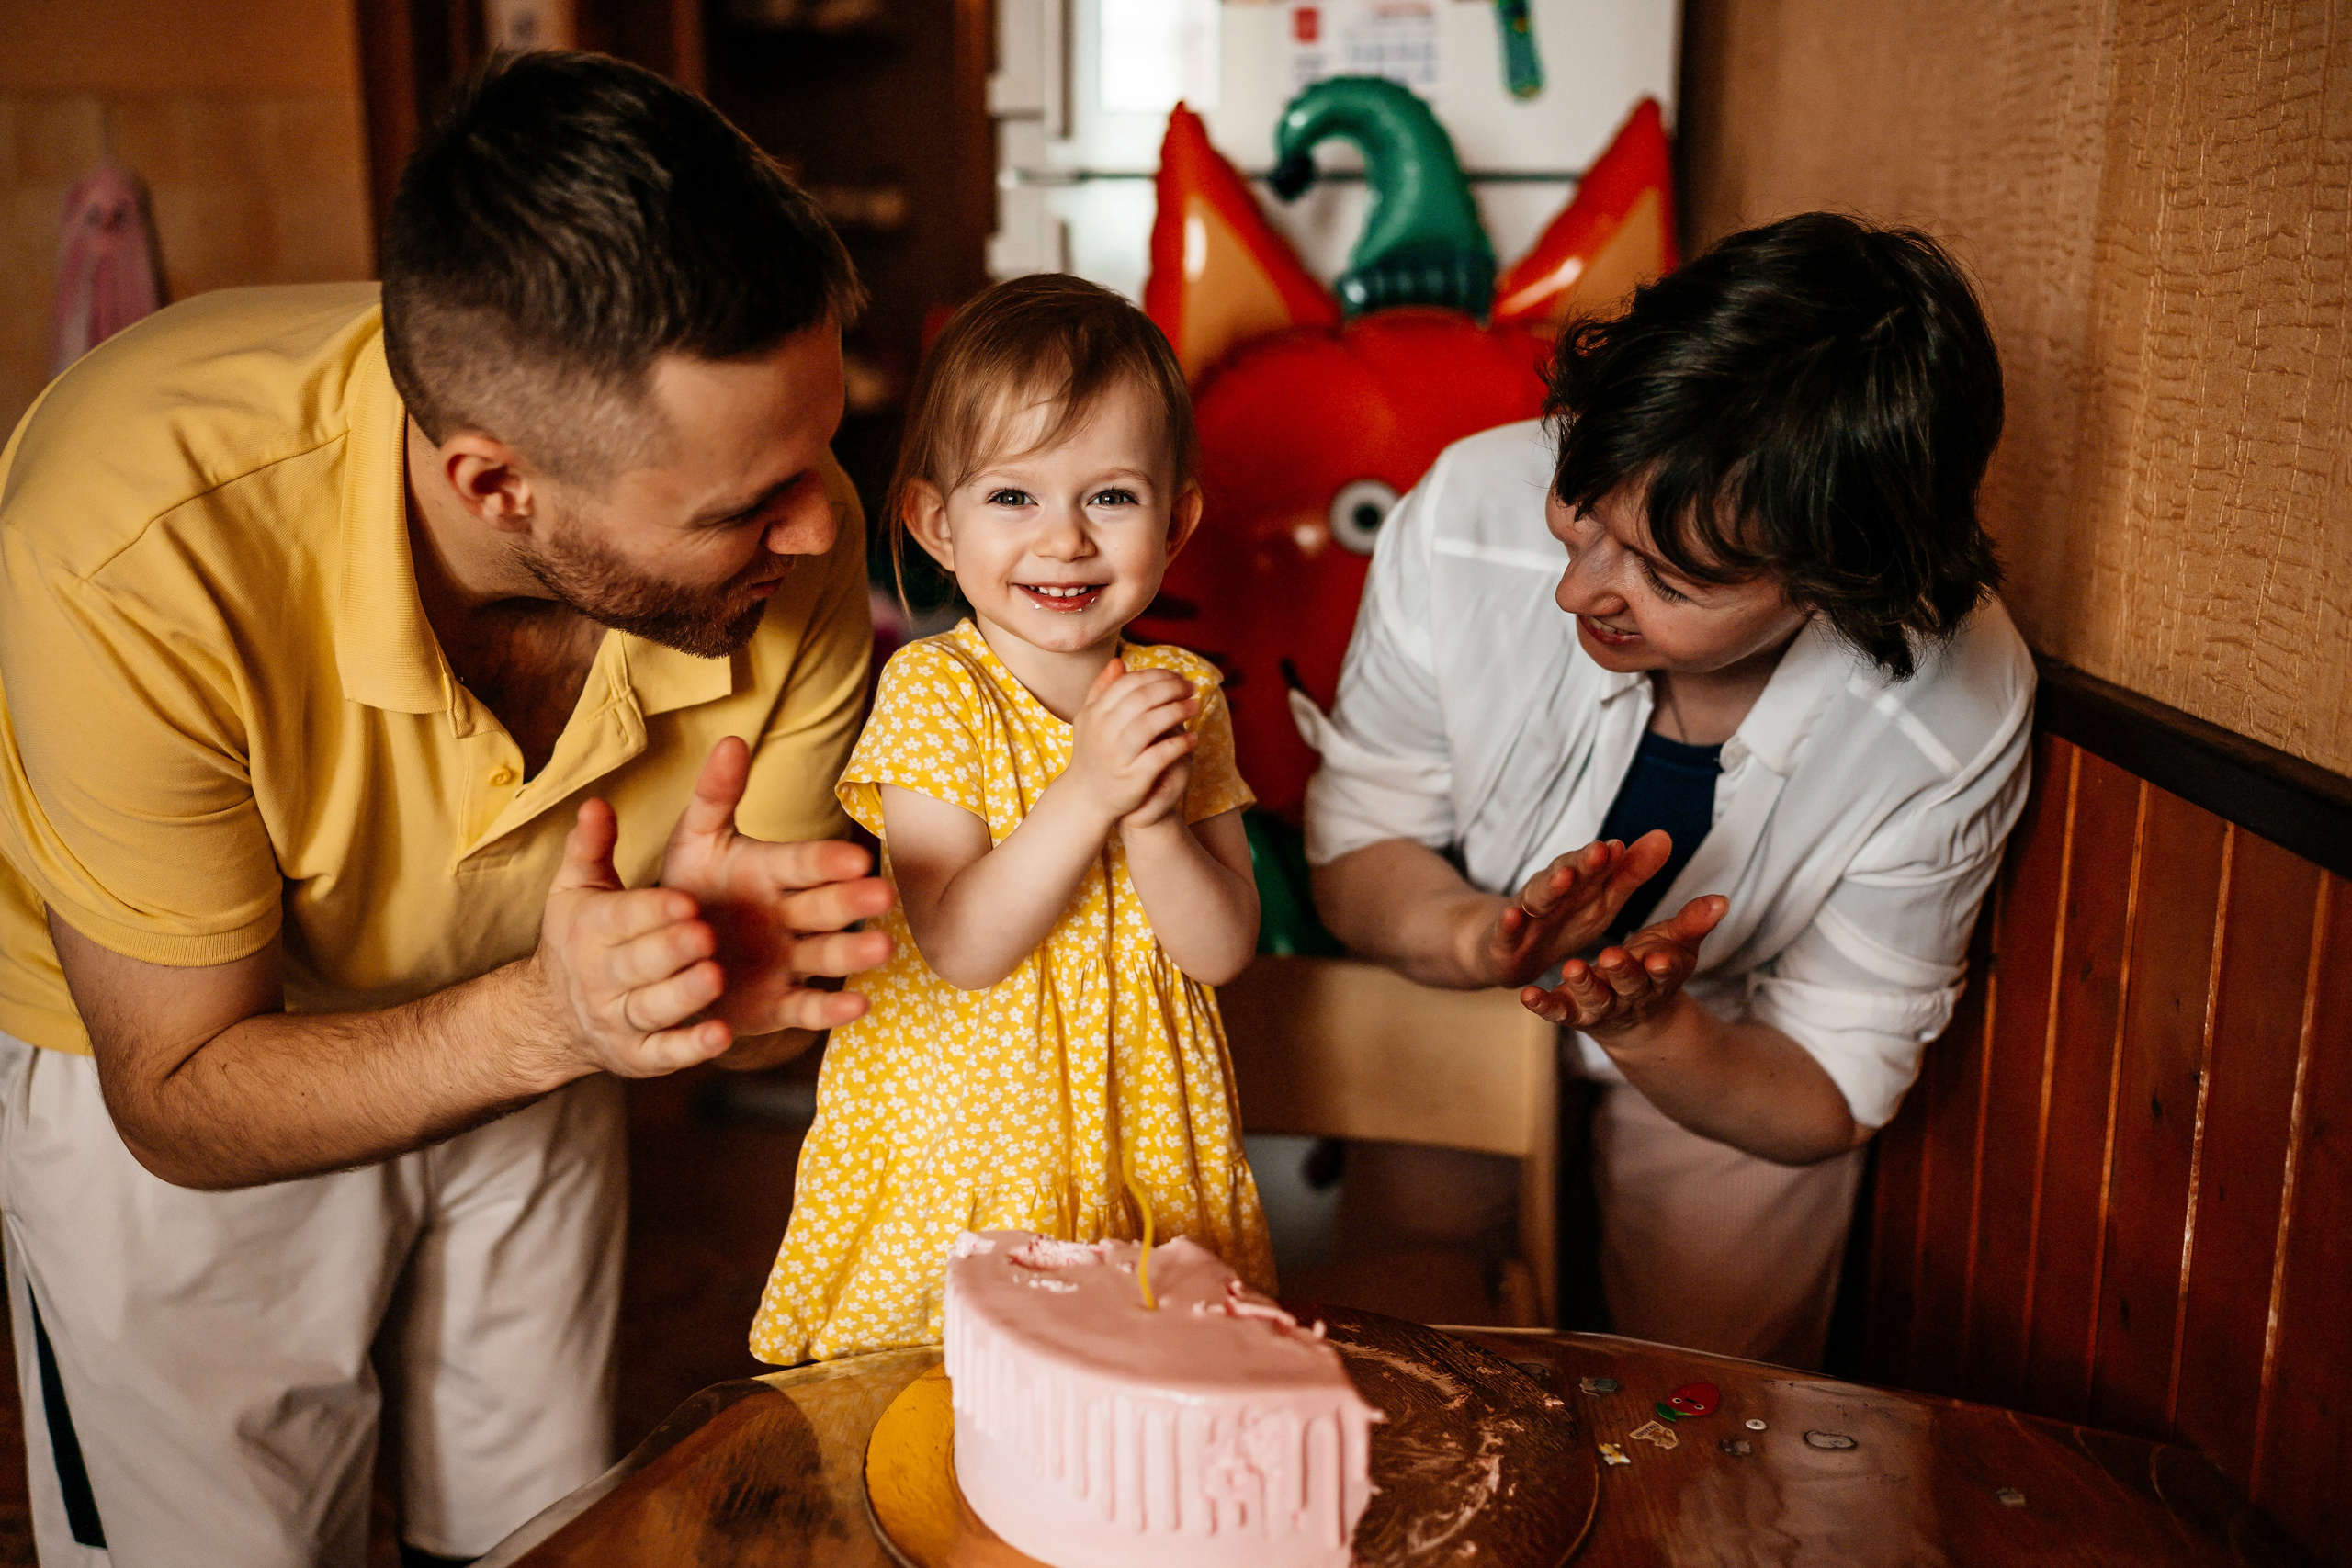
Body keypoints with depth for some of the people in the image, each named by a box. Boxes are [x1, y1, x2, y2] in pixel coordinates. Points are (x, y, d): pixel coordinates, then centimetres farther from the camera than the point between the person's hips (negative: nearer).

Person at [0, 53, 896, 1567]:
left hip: (520, 1043, 4)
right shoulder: (135, 557, -39)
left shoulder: (788, 537, -29)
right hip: (158, 1061, -3)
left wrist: (732, 966, -38)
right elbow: (180, 1104, -27)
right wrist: (547, 1018, -43)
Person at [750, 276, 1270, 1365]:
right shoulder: (933, 691, -11)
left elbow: (1223, 949, -4)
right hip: (959, 1147, -3)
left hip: (1142, 1139, 3)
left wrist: (1154, 814, -22)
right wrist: (1087, 793, -28)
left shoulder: (1182, 697, -1)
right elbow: (958, 948, -18)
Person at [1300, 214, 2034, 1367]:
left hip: (1723, 1081, 0)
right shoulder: (1469, 517, -30)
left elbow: (1827, 1096, -15)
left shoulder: (1955, 716, -29)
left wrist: (1655, 1033, -36)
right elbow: (1357, 847, -14)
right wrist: (1480, 935, -35)